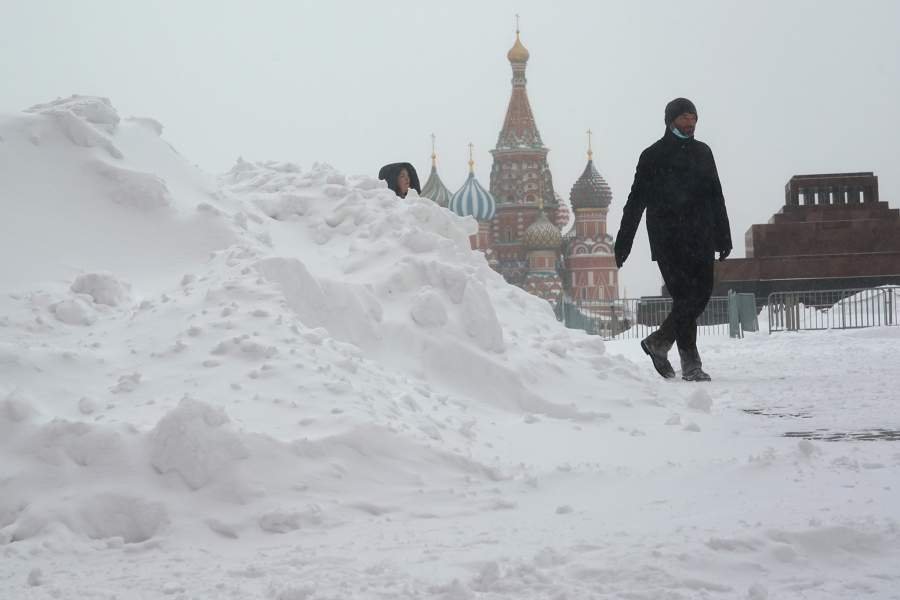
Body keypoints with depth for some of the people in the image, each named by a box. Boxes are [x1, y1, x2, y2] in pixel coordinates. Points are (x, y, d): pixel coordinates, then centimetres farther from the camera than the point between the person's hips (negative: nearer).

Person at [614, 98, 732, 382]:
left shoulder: (702, 152, 15)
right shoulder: (653, 156, 0)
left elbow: (716, 198, 19)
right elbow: (635, 202, -1)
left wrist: (723, 237, 14)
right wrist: (622, 243, -4)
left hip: (700, 240, 5)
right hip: (668, 241, -5)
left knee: (701, 294, 2)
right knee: (685, 297, -10)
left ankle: (659, 342, 20)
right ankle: (690, 364, -3)